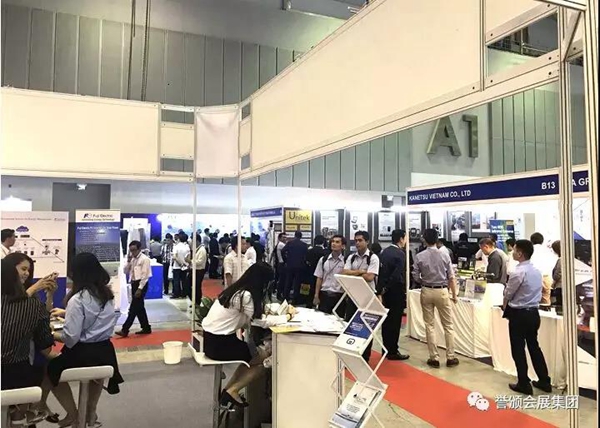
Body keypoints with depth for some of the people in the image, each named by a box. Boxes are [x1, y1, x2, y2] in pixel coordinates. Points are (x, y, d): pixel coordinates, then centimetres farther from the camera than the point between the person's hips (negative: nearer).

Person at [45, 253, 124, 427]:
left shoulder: (77, 300, -19)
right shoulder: (107, 295, 2)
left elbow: (70, 338, -20)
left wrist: (51, 334, -1)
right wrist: (66, 313, 28)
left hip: (83, 353, -6)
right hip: (105, 351, 6)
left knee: (51, 369, 22)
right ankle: (91, 412, 45)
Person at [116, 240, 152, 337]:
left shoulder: (145, 259, -12)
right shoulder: (132, 259, 11)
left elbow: (145, 275, -15)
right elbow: (126, 272, 11)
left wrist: (140, 289, -19)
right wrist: (128, 261, -3)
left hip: (141, 284, -8)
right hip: (134, 284, 9)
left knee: (134, 307, -5)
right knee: (139, 307, 12)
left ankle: (125, 330, -2)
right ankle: (146, 328, 20)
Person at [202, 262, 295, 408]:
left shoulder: (237, 289, 8)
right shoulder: (245, 295, -20)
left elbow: (255, 314, 11)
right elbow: (261, 321, -19)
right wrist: (288, 316, -7)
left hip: (212, 338, 9)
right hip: (218, 343, -9)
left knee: (254, 354, 17)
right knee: (265, 358, 3)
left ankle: (228, 390, 19)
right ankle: (232, 391, 8)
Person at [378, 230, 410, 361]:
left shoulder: (384, 252, 7)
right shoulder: (400, 254, -16)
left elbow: (380, 271, 7)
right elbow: (399, 276, -24)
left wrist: (382, 288, 8)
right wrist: (403, 290, -9)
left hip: (385, 291, 7)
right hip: (396, 292, -7)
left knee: (386, 321, 14)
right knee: (395, 322, 1)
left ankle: (386, 349, 24)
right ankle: (393, 352, 8)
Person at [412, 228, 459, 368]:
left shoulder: (419, 256, -7)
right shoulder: (444, 255, -6)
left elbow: (415, 277, -5)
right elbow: (451, 278, -3)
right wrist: (454, 294, 7)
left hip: (426, 291, 1)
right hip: (442, 291, 0)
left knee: (430, 325, 8)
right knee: (448, 325, 11)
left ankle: (434, 358, 11)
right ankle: (450, 358, 14)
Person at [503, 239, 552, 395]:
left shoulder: (518, 272, -20)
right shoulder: (537, 271, 6)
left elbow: (508, 293, -9)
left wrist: (505, 305, 11)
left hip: (519, 314, -8)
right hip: (534, 312, 8)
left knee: (518, 350, 4)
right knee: (534, 346, 18)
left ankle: (524, 384, 12)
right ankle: (544, 381, 25)